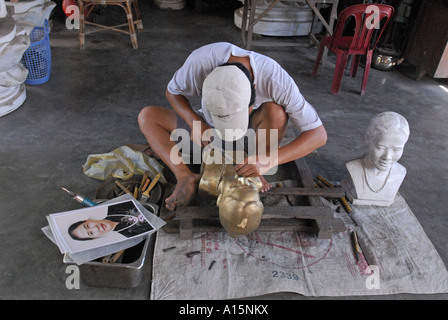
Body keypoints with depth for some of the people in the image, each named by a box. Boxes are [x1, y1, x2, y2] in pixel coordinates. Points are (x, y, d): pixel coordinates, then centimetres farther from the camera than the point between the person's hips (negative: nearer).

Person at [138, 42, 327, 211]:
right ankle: (186, 177, -25)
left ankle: (256, 173, -15)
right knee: (146, 116, -15)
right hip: (209, 127, 2)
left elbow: (319, 134, -32)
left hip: (254, 129, -1)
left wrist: (267, 160, -45)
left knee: (276, 112, -35)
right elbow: (173, 92, -13)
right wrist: (196, 123, -33)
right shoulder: (200, 61, -35)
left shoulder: (277, 81, -37)